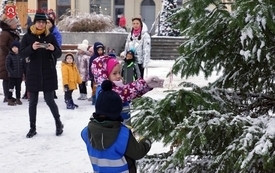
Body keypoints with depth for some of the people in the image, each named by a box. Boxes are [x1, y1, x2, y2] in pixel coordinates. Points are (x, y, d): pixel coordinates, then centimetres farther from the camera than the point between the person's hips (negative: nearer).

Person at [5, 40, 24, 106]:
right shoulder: (9, 56, -7)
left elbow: (24, 65, 10)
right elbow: (7, 65, -10)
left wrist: (23, 72, 4)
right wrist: (11, 72, -16)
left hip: (19, 76, 4)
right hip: (12, 76, -4)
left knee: (18, 87, 12)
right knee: (11, 87, 0)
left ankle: (18, 99, 23)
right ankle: (9, 100, 6)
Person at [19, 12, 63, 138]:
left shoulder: (50, 36, 1)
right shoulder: (27, 37, 1)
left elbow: (58, 54, 0)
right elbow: (22, 53, -8)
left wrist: (53, 49, -23)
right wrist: (32, 48, -27)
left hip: (48, 73, -1)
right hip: (33, 73, 1)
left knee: (49, 100, -1)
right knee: (33, 102, 5)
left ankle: (58, 123, 18)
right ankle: (32, 128, 16)